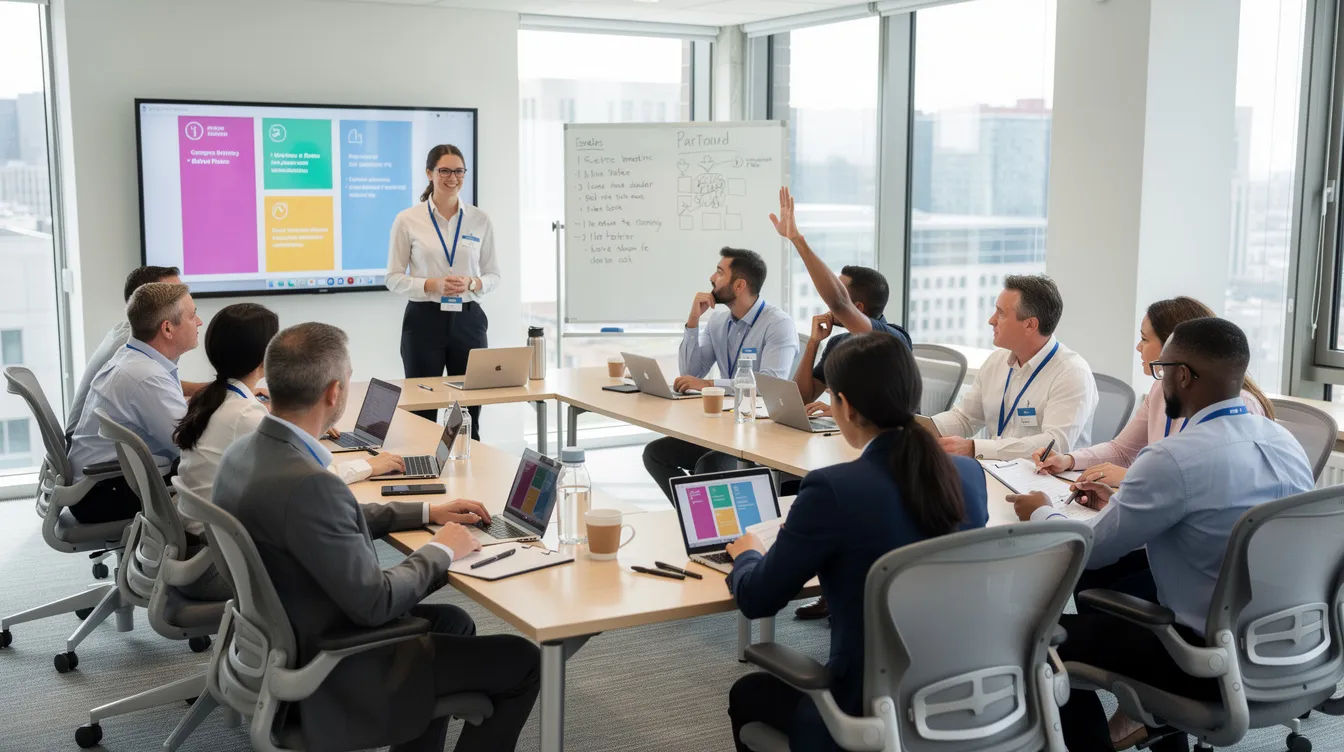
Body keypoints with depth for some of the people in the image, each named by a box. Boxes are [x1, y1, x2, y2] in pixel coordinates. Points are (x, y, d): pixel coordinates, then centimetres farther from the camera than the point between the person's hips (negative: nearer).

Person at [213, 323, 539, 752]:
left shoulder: (246, 452, -3)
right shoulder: (306, 483, -32)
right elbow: (375, 602, -25)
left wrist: (425, 512, 12)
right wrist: (441, 551, -9)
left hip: (285, 642, 9)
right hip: (332, 672, -9)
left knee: (451, 620, 27)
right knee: (523, 662, 0)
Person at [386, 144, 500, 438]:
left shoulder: (480, 220, 5)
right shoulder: (407, 220, -2)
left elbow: (493, 275, 9)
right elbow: (394, 278, 0)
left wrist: (471, 284, -13)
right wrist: (432, 285, -16)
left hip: (468, 320, 2)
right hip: (424, 322, -2)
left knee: (469, 415, 4)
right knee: (421, 414, 0)